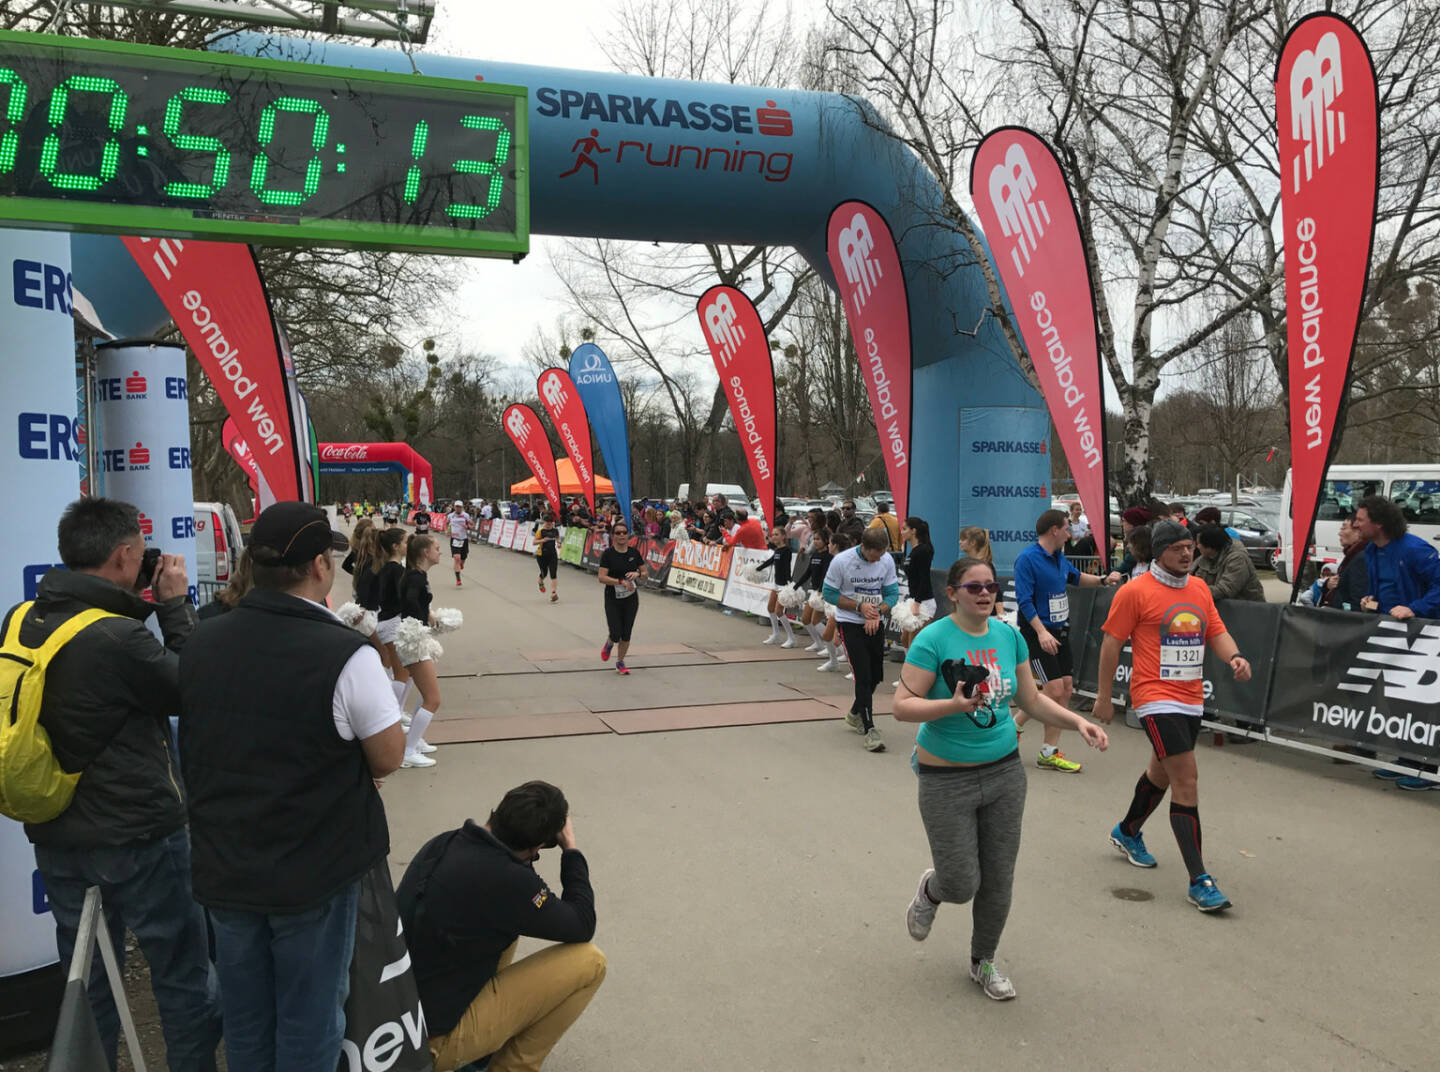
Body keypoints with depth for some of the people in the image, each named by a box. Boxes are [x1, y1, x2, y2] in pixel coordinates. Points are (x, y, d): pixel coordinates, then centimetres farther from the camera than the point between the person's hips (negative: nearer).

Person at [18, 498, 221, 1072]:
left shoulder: (22, 621, -3)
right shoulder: (118, 638, -26)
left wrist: (138, 607, 4)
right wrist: (176, 606, -6)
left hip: (54, 836, 7)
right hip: (136, 836, -7)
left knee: (84, 976, 21)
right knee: (183, 971, 10)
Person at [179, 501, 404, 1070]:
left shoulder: (201, 645, -3)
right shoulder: (345, 655, -22)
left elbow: (199, 750, 9)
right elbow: (387, 759, -13)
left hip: (223, 868, 5)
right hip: (314, 871, -5)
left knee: (243, 1021, 21)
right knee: (308, 1024, 13)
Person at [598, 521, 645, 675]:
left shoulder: (634, 552, 1)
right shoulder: (608, 554, -10)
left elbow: (645, 572, 8)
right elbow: (602, 577, -16)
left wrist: (637, 574, -13)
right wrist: (621, 581, -25)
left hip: (631, 599, 3)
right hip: (612, 599, -3)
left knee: (626, 634, 5)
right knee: (615, 634, -7)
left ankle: (620, 662, 24)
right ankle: (609, 644, 29)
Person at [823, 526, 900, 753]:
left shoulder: (887, 560, -6)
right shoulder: (841, 561, -17)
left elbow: (892, 592, 1)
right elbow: (829, 593, -9)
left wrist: (877, 613, -16)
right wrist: (860, 606, -17)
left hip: (876, 624, 5)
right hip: (850, 624, -5)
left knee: (875, 675, 12)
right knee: (863, 676, -12)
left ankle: (855, 714, 37)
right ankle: (870, 730, -8)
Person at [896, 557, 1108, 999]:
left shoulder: (1009, 636, 1)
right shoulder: (933, 639, -16)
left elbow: (1031, 699, 10)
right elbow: (902, 706, -18)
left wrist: (1077, 721, -4)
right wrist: (952, 705, -33)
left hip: (1004, 771, 5)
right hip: (947, 778, -5)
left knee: (998, 879, 12)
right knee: (962, 884, -1)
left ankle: (984, 961, 36)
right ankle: (930, 890, 37)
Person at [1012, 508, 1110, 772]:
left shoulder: (1059, 557, 11)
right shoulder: (1027, 558, -14)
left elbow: (1076, 577, 31)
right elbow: (1024, 599, -20)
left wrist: (1102, 580, 16)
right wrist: (1041, 632, -27)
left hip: (1060, 632, 9)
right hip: (1037, 634, -9)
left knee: (1066, 688, 5)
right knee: (1054, 689, -14)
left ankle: (1050, 752, 13)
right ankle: (1013, 725, 6)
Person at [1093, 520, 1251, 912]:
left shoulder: (1199, 588, 10)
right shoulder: (1135, 592, -10)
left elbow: (1216, 631, 12)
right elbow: (1112, 643, -6)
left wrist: (1234, 656, -11)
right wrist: (1104, 697, -4)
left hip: (1192, 700, 8)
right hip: (1156, 699, -7)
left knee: (1162, 773, 22)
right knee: (1186, 782, -12)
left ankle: (1127, 833, 46)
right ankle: (1199, 882, -8)